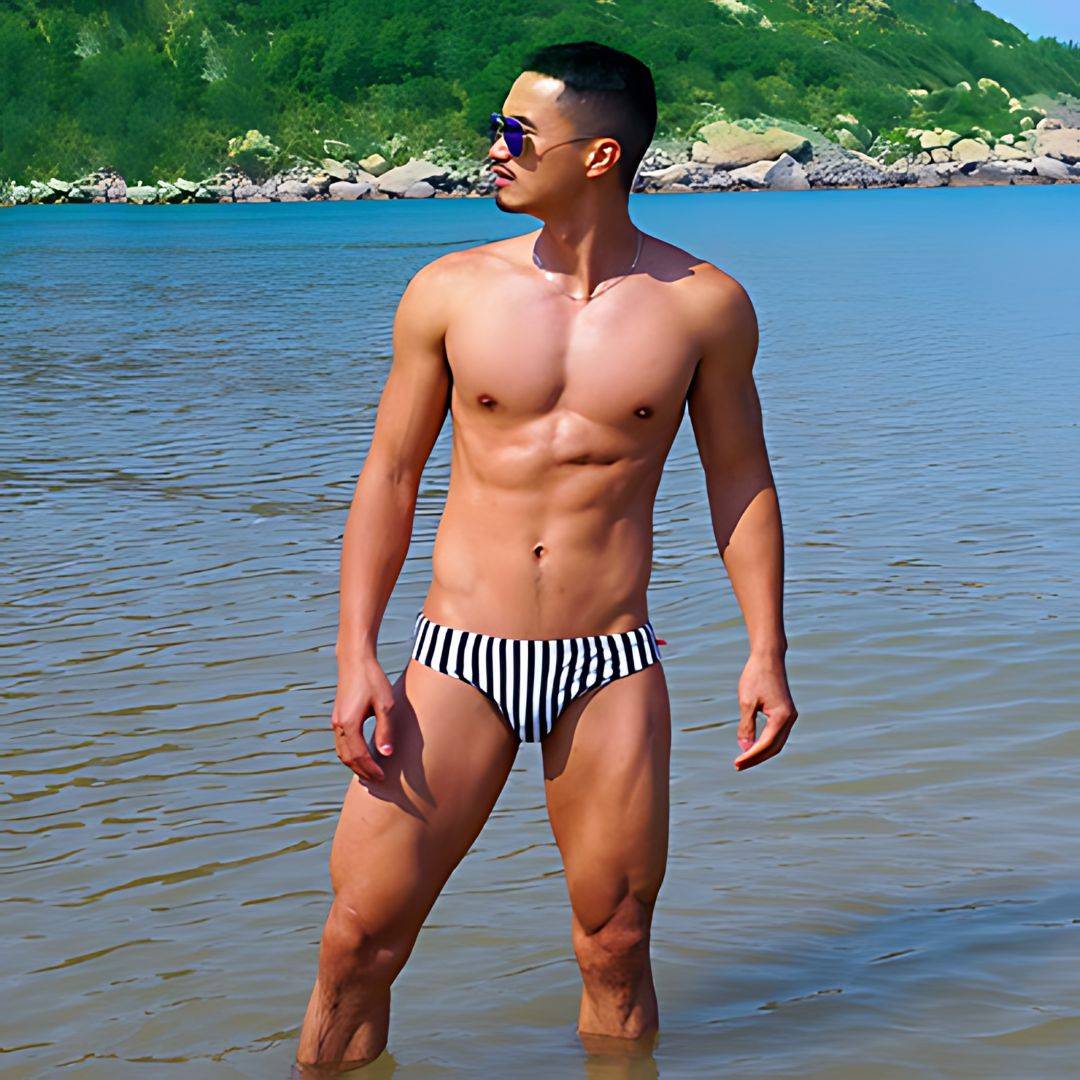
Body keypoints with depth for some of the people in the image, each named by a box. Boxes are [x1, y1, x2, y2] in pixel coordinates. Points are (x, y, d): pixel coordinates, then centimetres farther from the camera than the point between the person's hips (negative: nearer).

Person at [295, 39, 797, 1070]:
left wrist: (766, 651, 4)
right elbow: (388, 477, 5)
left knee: (615, 954, 4)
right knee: (357, 943, -3)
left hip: (611, 671, 0)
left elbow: (740, 479, 10)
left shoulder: (703, 305, 0)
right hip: (460, 659, 0)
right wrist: (356, 660, -2)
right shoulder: (449, 292, 0)